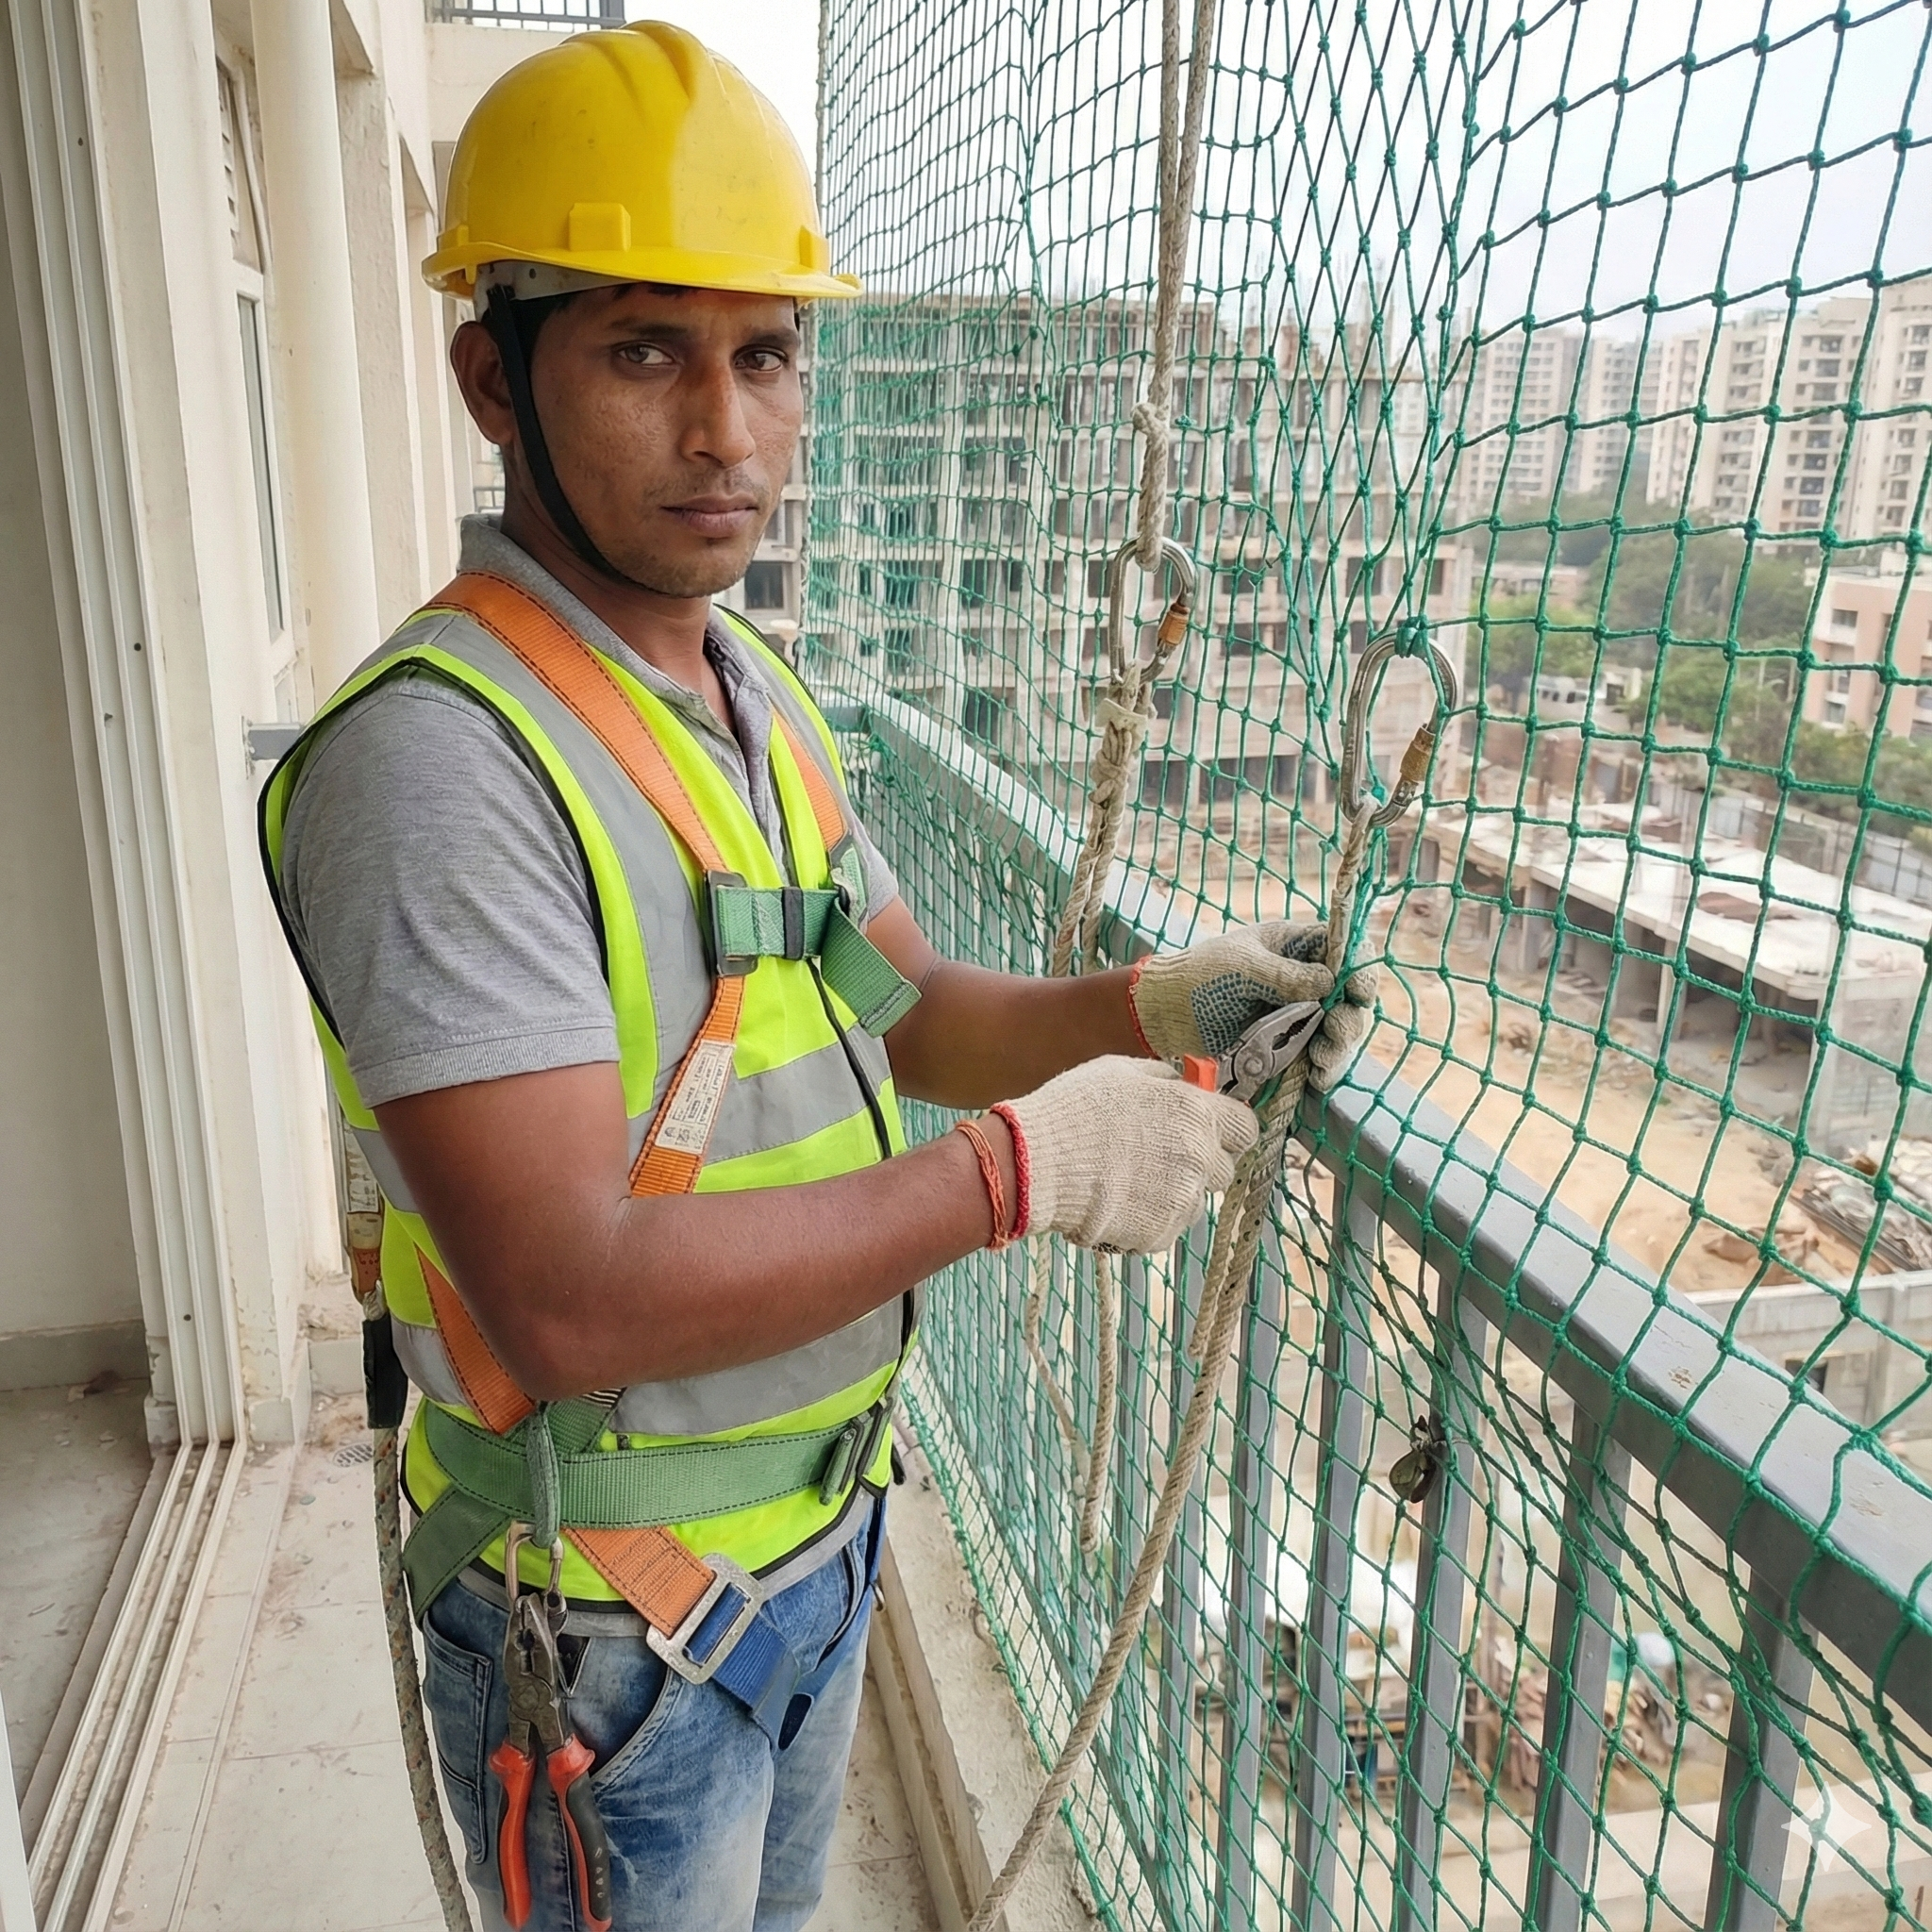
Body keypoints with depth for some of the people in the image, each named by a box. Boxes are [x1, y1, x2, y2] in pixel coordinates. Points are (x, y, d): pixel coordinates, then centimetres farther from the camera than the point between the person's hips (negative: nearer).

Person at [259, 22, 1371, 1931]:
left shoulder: (755, 697, 3)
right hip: (612, 1612, -8)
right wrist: (1023, 1170, -28)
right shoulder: (442, 752, -27)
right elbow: (570, 1297, -32)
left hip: (817, 1530, 8)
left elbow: (913, 1011, 8)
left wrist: (1145, 1007, -10)